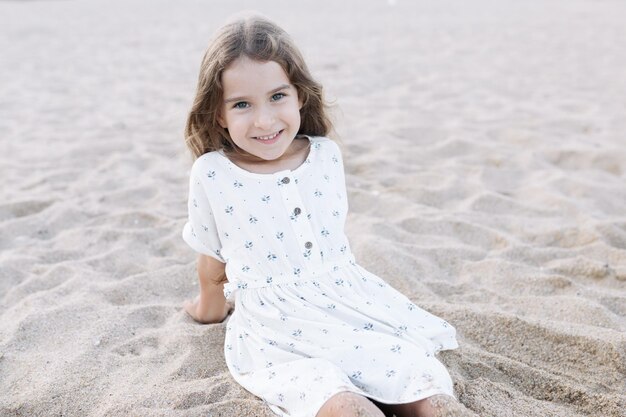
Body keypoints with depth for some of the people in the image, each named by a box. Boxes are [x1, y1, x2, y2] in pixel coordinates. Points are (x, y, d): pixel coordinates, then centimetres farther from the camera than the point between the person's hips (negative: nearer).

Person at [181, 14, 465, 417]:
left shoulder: (327, 155, 0)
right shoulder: (211, 174, -8)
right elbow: (213, 258, 10)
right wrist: (212, 304, 25)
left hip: (346, 301, 4)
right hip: (276, 330, -3)